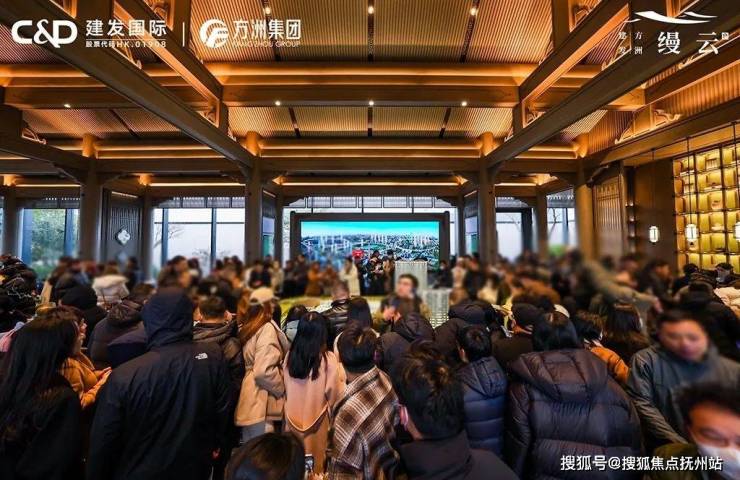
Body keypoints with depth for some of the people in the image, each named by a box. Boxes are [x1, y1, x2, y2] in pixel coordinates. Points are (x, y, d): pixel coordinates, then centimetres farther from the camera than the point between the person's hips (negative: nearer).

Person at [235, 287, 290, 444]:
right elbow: (264, 370, -23)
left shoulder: (246, 327, 10)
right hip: (261, 401, -9)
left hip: (251, 398, 9)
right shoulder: (267, 328, -16)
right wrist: (282, 388, -10)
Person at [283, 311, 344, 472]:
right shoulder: (328, 358, -21)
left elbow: (287, 388, 4)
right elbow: (334, 393, -12)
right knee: (315, 457, 18)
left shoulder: (290, 355, -10)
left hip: (294, 415, 3)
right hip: (317, 417, -3)